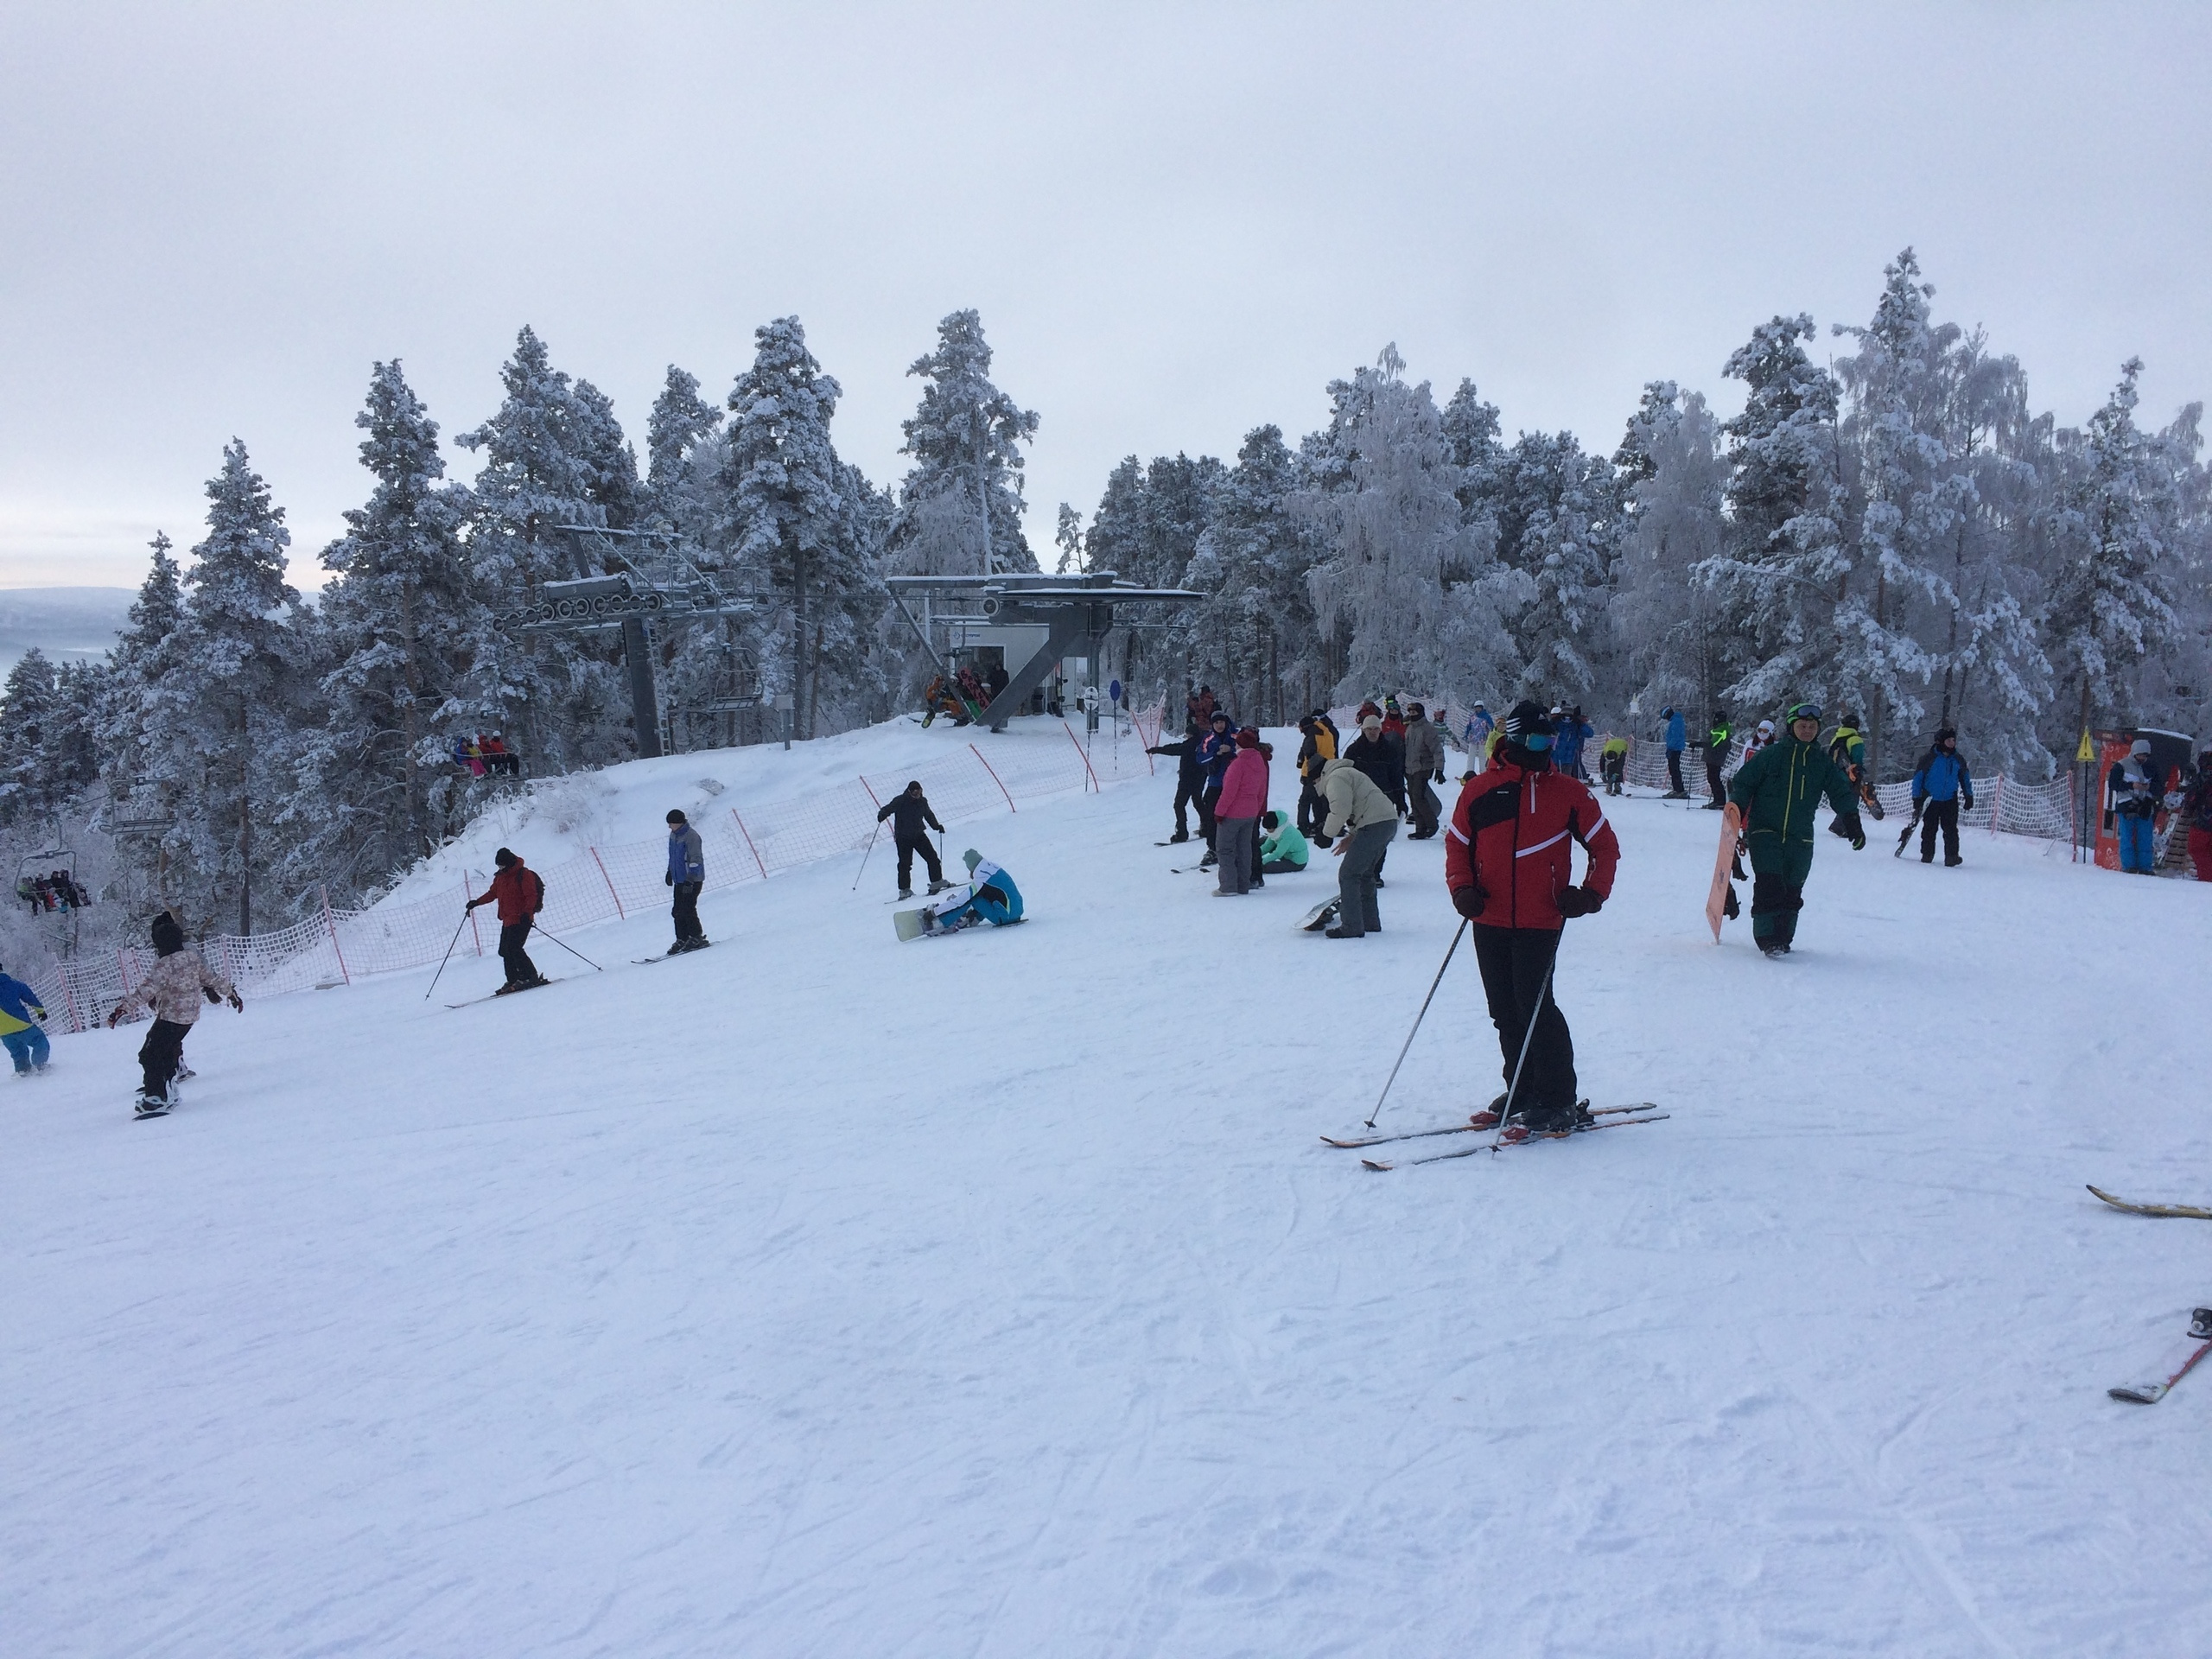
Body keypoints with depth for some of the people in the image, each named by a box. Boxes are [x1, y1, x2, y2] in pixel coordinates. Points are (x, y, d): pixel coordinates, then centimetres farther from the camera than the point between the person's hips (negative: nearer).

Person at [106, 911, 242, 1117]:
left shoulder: (165, 965, -19)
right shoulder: (193, 958, 4)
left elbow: (145, 990, -28)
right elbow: (212, 978, 14)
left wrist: (122, 1008, -31)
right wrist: (231, 993, 27)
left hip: (170, 1018, -9)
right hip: (189, 1017, 9)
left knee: (150, 1055, -4)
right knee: (168, 1051, 20)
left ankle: (156, 1098, -9)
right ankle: (168, 1092, 24)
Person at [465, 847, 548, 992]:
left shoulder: (524, 874, -10)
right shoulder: (500, 877, 14)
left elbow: (532, 896, -16)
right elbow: (492, 893, 22)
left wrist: (527, 912, -27)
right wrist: (476, 902, 8)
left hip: (521, 919, -9)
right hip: (507, 920, 9)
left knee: (513, 948, -18)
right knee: (505, 951, 5)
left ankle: (531, 977, -14)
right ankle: (513, 981, 11)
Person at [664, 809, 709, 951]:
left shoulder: (691, 836, -18)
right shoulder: (673, 835, 10)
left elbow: (696, 860, -22)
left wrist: (690, 881, -26)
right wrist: (670, 872, 29)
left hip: (693, 880, -9)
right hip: (679, 880, 9)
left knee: (687, 909, -10)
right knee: (677, 911, 6)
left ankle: (697, 937, 1)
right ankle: (682, 940, 12)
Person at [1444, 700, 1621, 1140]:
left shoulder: (1569, 792, 2)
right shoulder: (1479, 791, 5)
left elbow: (1605, 846, 8)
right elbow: (1457, 844, 13)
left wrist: (1592, 894, -5)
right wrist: (1461, 887, -4)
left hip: (1540, 921, -3)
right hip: (1490, 921, 3)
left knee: (1533, 1004, -10)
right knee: (1504, 1009, 10)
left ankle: (1559, 1102, 0)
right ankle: (1522, 1089, 25)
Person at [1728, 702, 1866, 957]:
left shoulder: (1823, 762, 10)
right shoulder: (1771, 754, 1)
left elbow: (1842, 794, 12)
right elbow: (1743, 783, 3)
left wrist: (1853, 824, 1)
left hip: (1800, 838, 3)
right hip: (1765, 831, -3)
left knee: (1792, 890, 6)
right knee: (1769, 885, -15)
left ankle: (1783, 938, 17)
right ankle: (1768, 937, -13)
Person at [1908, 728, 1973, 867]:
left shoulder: (1958, 760, 5)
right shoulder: (1929, 759, -7)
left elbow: (1965, 779, 18)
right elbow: (1918, 778, -3)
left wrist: (1969, 797, 16)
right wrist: (1917, 800, -6)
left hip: (1950, 801, 2)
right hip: (1930, 801, -2)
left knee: (1951, 830, -6)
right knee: (1929, 829, 5)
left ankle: (1951, 857, -5)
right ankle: (1927, 855, 16)